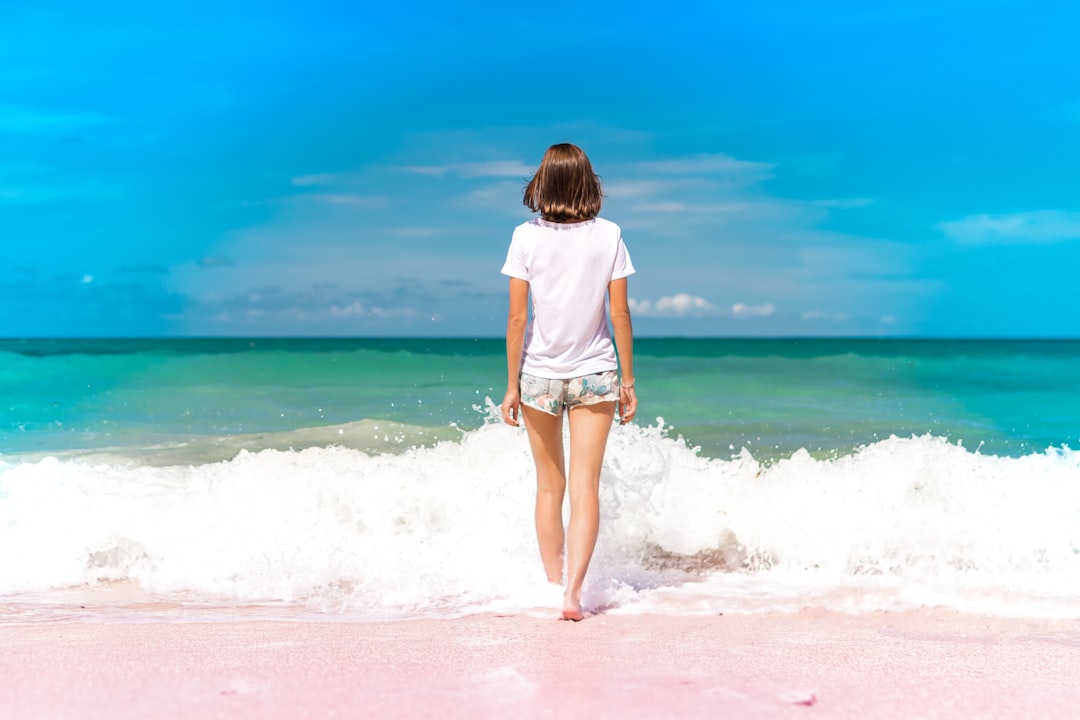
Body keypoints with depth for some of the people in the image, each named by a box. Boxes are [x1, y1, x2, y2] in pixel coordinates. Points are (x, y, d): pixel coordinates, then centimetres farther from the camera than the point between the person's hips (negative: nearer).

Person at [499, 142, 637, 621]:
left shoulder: (526, 237, -7)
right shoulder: (608, 236, -5)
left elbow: (517, 318, -7)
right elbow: (620, 314, -3)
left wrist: (512, 385, 0)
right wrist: (627, 379, 6)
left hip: (539, 374, 0)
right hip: (594, 374, 0)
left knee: (549, 486, 14)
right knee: (585, 487, 0)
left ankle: (554, 587, 22)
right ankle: (573, 592, -11)